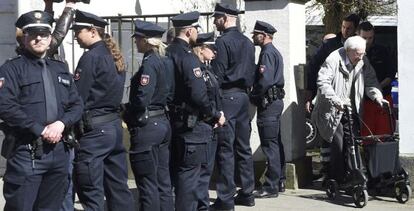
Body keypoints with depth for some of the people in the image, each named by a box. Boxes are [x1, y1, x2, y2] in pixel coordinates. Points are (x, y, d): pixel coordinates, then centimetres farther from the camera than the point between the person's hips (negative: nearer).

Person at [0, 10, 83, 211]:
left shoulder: (60, 69, 17)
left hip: (58, 151, 6)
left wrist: (61, 123, -8)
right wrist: (40, 130, -18)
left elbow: (77, 104, 13)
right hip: (26, 152, -6)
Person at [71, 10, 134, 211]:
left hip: (94, 130, -9)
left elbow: (77, 98, -13)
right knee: (118, 187, 13)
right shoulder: (113, 55, 12)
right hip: (114, 125, 9)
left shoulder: (91, 57, -13)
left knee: (91, 193, -3)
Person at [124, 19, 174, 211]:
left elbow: (141, 99, -24)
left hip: (147, 127, -9)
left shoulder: (149, 63, -15)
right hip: (163, 123, 9)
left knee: (148, 184, -1)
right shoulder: (163, 61, 10)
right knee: (163, 181, 14)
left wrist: (126, 117, -7)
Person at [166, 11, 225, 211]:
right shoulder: (187, 56, -17)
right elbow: (198, 95, -23)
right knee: (189, 174, -3)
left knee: (176, 172, 17)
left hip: (173, 120, 9)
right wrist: (216, 115, -10)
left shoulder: (167, 53, 8)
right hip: (191, 125, -9)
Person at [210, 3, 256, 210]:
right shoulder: (247, 42, 14)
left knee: (225, 149, -6)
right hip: (243, 96, 8)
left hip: (227, 96, -8)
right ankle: (247, 193, 16)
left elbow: (218, 74, -14)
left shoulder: (223, 41, -10)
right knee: (243, 147, 11)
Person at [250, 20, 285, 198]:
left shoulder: (267, 53, -13)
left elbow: (265, 81, -23)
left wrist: (253, 97, -11)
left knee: (269, 145, -8)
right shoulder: (274, 52, 18)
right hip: (276, 101, 11)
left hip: (268, 103, -11)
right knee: (275, 143, 14)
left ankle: (271, 187, -7)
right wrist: (256, 95, 6)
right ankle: (278, 181, 21)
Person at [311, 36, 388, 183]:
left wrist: (377, 96, -13)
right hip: (333, 110, -6)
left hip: (351, 109, 6)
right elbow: (323, 82, -24)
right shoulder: (334, 59, -17)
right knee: (338, 144, -8)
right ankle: (336, 181, 2)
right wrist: (336, 101, -35)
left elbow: (370, 81, 7)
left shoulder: (363, 62, 3)